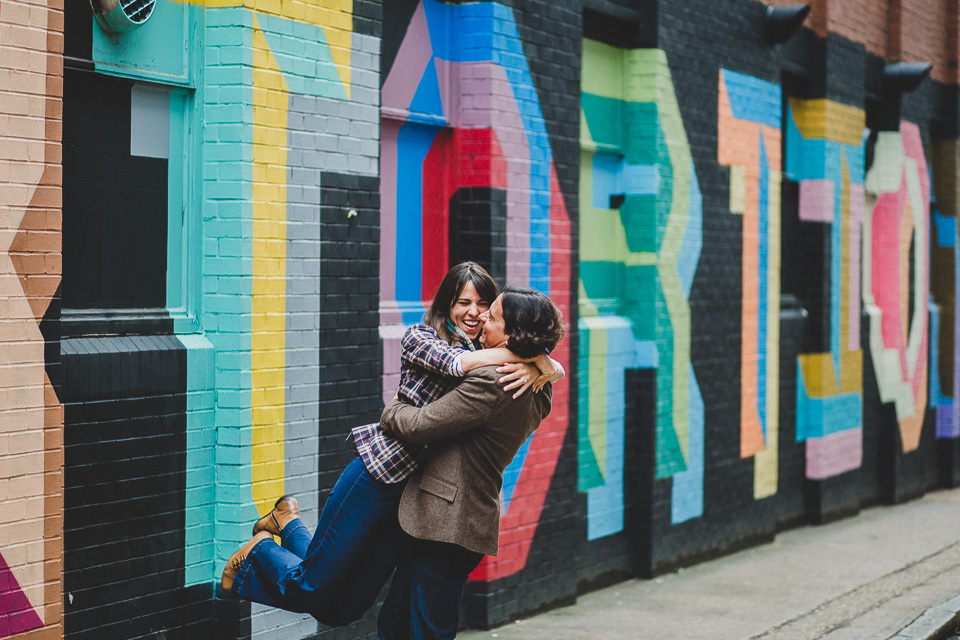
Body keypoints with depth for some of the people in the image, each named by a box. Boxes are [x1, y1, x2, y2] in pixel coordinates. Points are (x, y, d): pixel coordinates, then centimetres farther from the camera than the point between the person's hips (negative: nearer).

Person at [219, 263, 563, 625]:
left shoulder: (489, 358, 11)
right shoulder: (420, 338, -7)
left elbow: (555, 371, 3)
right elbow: (461, 363, -26)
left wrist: (541, 368, -20)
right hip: (379, 474, -6)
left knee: (342, 611, 10)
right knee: (311, 589, -1)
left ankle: (290, 525, 31)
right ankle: (262, 548, 29)